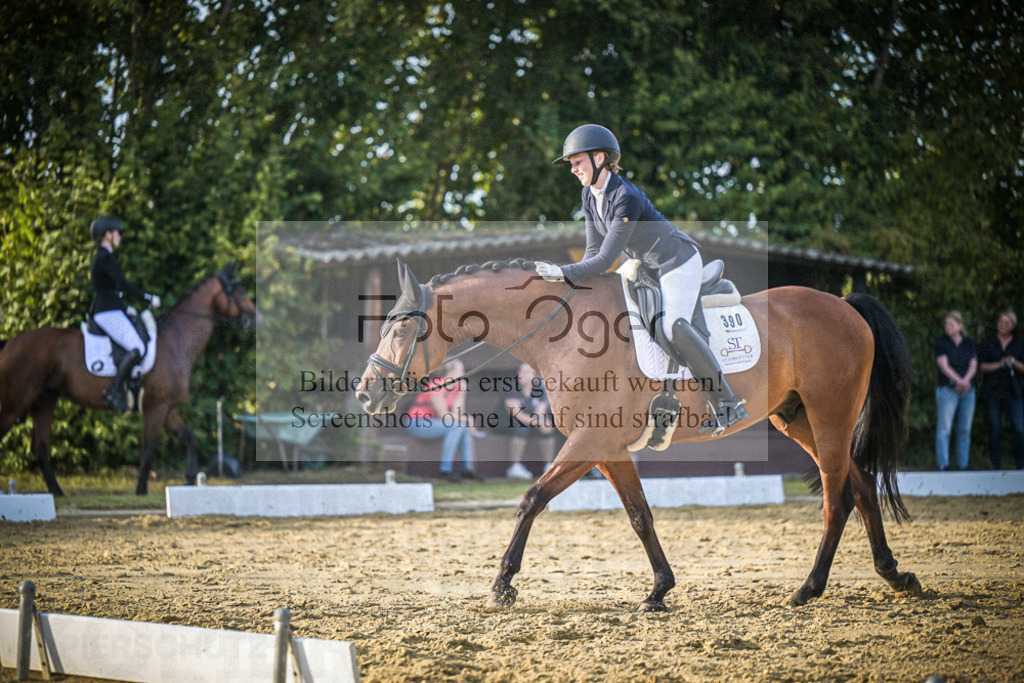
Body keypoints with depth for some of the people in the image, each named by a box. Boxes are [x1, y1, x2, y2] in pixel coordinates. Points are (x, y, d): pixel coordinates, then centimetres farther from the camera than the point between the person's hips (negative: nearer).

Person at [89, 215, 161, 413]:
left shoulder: (100, 257, 19)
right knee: (137, 348, -23)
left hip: (104, 313, 11)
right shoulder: (107, 257, -13)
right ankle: (114, 391, -23)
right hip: (109, 313, -11)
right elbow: (123, 284, -20)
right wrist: (149, 298, -15)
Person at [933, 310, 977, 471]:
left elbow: (973, 365, 3)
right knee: (944, 428, -9)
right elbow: (944, 366, -10)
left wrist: (965, 381, -16)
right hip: (947, 390, -4)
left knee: (965, 430, 4)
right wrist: (959, 381, -21)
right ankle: (943, 465, -10)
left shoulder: (969, 343, 11)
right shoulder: (941, 342, 0)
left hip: (967, 391, 4)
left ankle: (962, 465, 8)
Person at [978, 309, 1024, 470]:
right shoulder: (988, 342, 5)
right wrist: (999, 365, -14)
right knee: (995, 429, 0)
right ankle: (997, 467, 6)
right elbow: (981, 365, 1)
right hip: (992, 391, 0)